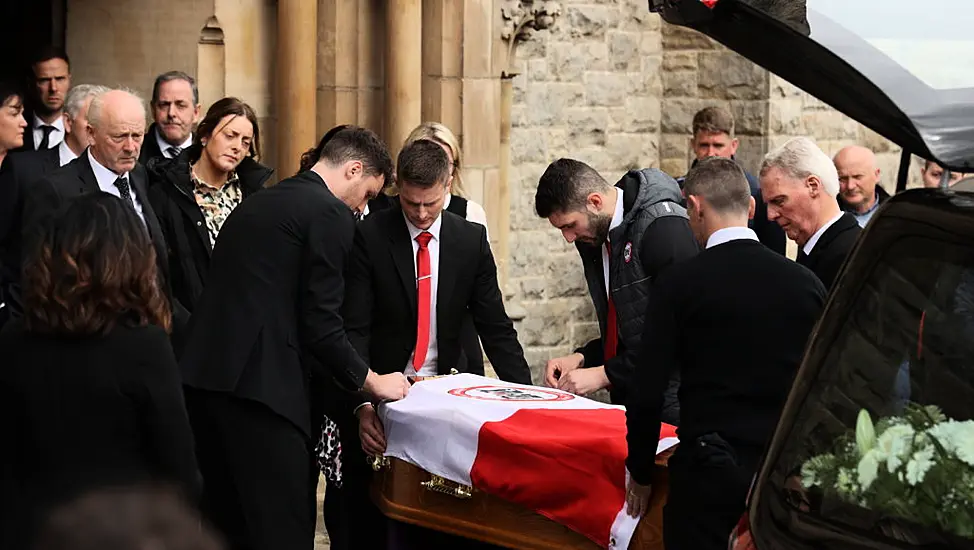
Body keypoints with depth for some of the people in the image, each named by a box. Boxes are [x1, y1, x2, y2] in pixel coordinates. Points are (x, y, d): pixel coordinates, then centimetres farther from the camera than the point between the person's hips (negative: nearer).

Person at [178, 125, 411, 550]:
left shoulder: (258, 203, 22)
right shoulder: (330, 214, -5)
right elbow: (320, 322, -10)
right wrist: (371, 382, 4)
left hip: (204, 373, 9)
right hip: (258, 383, -9)